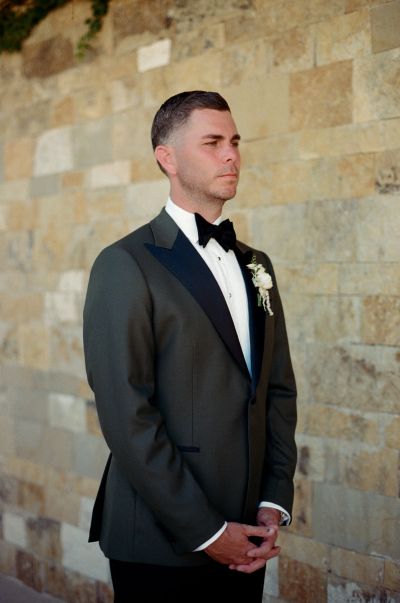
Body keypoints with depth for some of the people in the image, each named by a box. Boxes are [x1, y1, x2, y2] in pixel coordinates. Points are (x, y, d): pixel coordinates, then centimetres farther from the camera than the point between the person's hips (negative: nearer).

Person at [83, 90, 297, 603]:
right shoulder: (126, 265, -10)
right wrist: (205, 531, -15)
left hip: (246, 539, 6)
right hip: (163, 544, -6)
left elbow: (279, 389, 11)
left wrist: (274, 503, 0)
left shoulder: (255, 265, 12)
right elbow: (126, 416, -16)